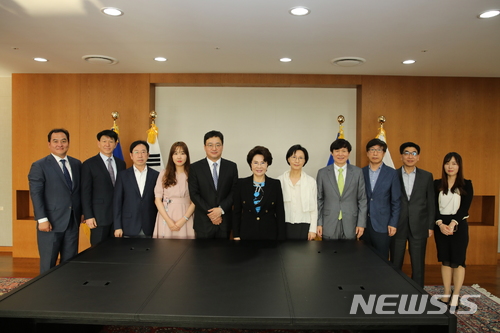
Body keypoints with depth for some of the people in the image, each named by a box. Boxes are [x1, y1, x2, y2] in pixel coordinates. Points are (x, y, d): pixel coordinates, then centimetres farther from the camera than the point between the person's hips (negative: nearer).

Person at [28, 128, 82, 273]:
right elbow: (35, 194, -10)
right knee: (48, 264, 6)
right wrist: (42, 219, -16)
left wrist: (82, 212, 9)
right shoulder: (39, 166, -3)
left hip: (73, 221, 4)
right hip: (51, 223, -4)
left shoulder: (77, 164, 10)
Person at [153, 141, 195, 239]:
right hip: (165, 217, 1)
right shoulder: (164, 174, 3)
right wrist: (168, 220, -9)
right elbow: (157, 199, 0)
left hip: (185, 217, 0)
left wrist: (183, 220, -11)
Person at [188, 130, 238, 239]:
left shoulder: (231, 167, 5)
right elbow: (194, 194, -4)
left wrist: (221, 209, -12)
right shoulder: (195, 168, 0)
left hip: (224, 222, 1)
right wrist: (210, 213, -11)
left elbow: (234, 192, 1)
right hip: (203, 222, -1)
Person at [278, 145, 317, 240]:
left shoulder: (311, 181, 1)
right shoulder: (280, 181, 1)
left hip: (304, 226, 0)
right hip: (285, 226, 0)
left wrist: (313, 229, -1)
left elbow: (314, 208, 4)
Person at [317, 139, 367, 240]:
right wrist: (318, 223, 0)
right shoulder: (322, 173, 2)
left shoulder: (358, 172, 3)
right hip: (329, 226, 0)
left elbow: (362, 199, 3)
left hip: (350, 225, 0)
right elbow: (319, 200, 4)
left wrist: (361, 223, -1)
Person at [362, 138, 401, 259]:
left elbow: (396, 201, 0)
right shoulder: (361, 172, 6)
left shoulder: (391, 173, 0)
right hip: (363, 223, 2)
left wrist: (393, 223, -5)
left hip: (382, 225, -2)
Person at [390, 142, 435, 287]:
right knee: (395, 265, 8)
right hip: (397, 226, -1)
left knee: (418, 265, 8)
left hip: (419, 227, 1)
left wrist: (430, 226, 3)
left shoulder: (427, 176, 5)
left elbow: (431, 203, 7)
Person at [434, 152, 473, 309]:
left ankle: (456, 297, 6)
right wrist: (440, 223, -14)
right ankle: (447, 294, 15)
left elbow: (465, 207, -7)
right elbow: (434, 206, 0)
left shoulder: (466, 184, 1)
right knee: (445, 260, 7)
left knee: (458, 260, -1)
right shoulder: (437, 184, 5)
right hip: (440, 226, 2)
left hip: (459, 225, -2)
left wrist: (453, 223, -18)